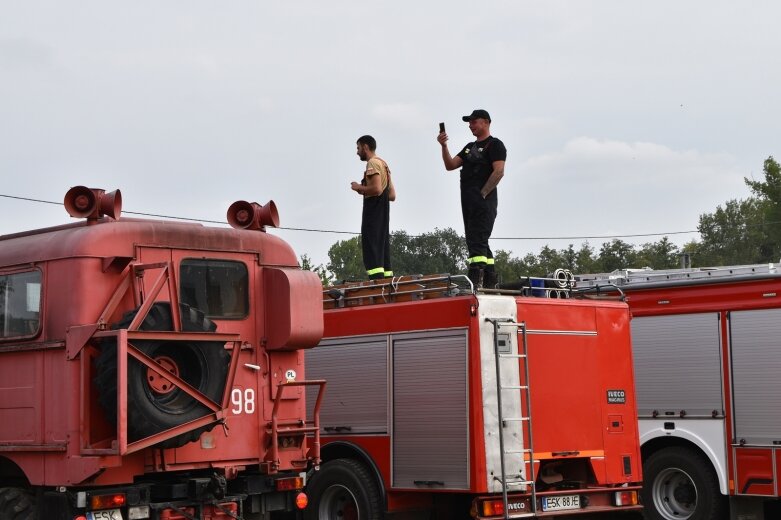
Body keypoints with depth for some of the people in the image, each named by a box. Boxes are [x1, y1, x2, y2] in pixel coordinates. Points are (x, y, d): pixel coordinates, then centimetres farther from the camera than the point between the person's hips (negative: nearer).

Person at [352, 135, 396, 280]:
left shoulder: (372, 163, -8)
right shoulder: (383, 164, 22)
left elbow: (376, 189, -23)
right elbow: (392, 195, 22)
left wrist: (359, 188, -6)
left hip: (373, 212, -10)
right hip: (383, 212, 10)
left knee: (371, 248, -14)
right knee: (382, 249, 8)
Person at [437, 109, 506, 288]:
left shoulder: (495, 145, -3)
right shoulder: (470, 147, 23)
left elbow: (499, 172, -15)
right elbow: (450, 165, 16)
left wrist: (482, 193, -18)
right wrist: (444, 146, 2)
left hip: (483, 201, -9)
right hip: (468, 202, 9)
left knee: (477, 241, -17)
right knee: (479, 242, 10)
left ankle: (475, 282, -23)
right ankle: (491, 283, 15)